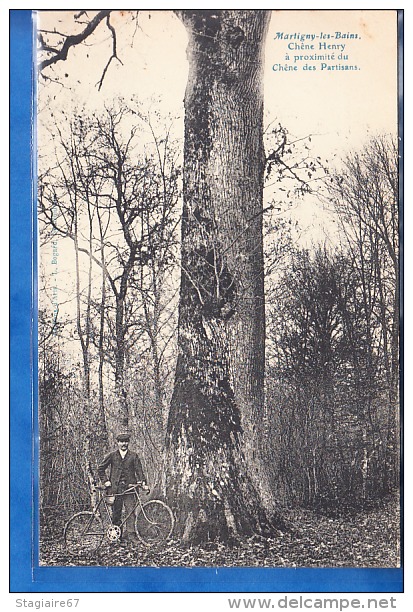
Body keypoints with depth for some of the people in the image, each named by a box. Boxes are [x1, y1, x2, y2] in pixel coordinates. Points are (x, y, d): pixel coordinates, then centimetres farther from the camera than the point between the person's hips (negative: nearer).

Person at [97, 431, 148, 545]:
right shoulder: (112, 455, 8)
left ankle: (131, 535, -7)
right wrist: (105, 481, 3)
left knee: (130, 512, -8)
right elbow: (101, 469, 13)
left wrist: (143, 482, -12)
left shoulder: (133, 456, 8)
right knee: (116, 513, 3)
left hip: (129, 488, 0)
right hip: (115, 488, 0)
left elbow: (139, 470, 1)